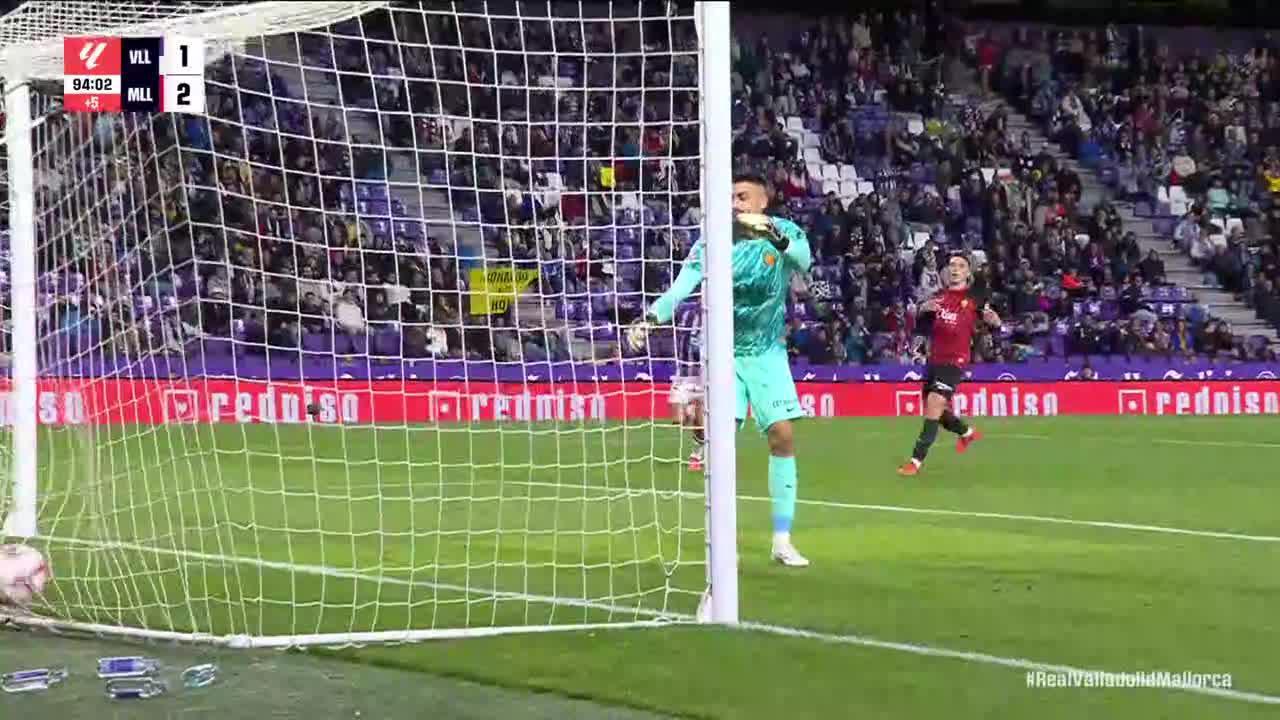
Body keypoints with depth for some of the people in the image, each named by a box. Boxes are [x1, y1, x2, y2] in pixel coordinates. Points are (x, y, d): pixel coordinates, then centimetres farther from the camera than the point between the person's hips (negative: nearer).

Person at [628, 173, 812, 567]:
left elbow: (804, 259, -30)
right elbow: (682, 286, -22)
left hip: (768, 353, 0)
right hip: (725, 353, 0)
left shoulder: (785, 233, -8)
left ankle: (782, 540, 3)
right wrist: (650, 317, -40)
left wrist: (776, 236, -50)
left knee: (782, 436, -6)